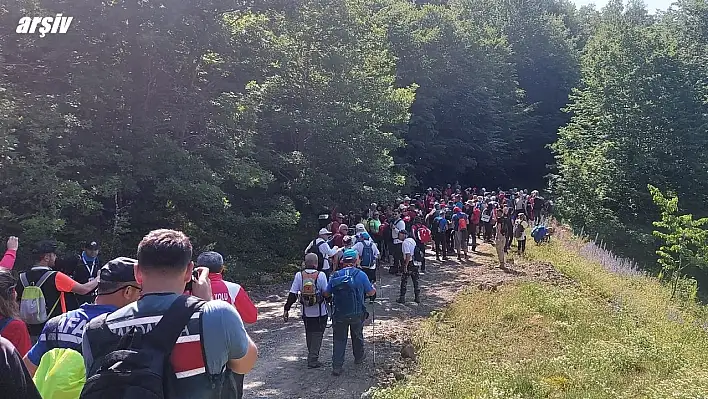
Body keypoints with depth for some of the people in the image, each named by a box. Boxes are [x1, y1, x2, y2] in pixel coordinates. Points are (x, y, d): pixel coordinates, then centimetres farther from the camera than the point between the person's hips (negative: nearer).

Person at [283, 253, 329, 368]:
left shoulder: (299, 275, -8)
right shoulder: (321, 275, -14)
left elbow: (292, 294, -7)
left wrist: (286, 309, 0)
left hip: (306, 312, 3)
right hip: (320, 313, -3)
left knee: (309, 334, 20)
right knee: (317, 334, 7)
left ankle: (312, 357, 33)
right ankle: (313, 360, 5)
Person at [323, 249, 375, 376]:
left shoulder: (335, 275, -4)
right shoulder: (360, 275, -10)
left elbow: (326, 293, 1)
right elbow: (370, 292, -3)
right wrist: (374, 289, 20)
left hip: (339, 314, 1)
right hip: (357, 313, 0)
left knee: (339, 339, 9)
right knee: (357, 335, 23)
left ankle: (337, 366, 3)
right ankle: (359, 357, 43)